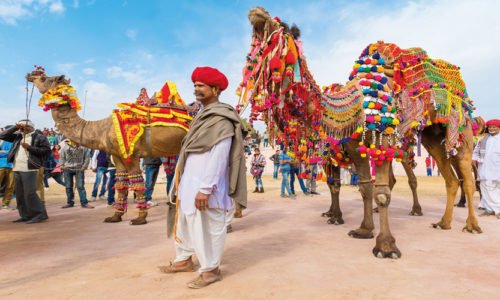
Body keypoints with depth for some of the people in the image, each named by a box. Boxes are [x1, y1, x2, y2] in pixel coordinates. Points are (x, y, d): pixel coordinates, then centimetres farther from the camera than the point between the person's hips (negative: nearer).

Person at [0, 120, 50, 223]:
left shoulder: (39, 137, -3)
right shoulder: (18, 136, 17)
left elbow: (47, 150, -10)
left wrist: (29, 147, -14)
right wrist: (15, 127, 5)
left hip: (29, 169, -8)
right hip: (17, 169, 8)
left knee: (30, 193, -12)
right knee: (20, 194, 10)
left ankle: (40, 214, -4)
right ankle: (25, 215, 18)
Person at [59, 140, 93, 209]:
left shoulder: (84, 146, -4)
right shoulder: (65, 146, 2)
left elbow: (87, 158, -1)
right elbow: (62, 157, 8)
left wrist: (84, 167, -6)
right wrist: (62, 166, -1)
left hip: (79, 169, -2)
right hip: (67, 169, 2)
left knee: (80, 186, -4)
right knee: (68, 187, 8)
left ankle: (84, 203, 0)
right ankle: (70, 202, 19)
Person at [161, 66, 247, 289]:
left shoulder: (221, 119, -14)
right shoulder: (203, 115, 16)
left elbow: (219, 157, -21)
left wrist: (205, 188, -24)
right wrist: (184, 183, 18)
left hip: (205, 184, -10)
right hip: (190, 181, 10)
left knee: (208, 227, 2)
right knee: (185, 222, 19)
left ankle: (210, 270, 18)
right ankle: (184, 260, 36)